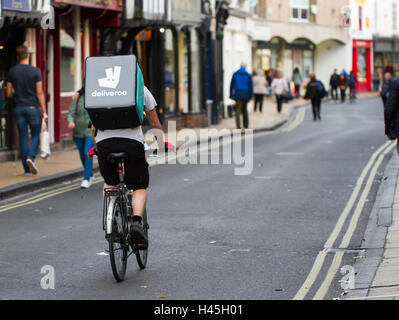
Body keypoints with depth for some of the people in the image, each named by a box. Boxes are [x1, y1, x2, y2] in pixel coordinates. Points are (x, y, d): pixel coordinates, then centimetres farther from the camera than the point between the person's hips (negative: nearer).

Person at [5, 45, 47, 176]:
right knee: (36, 135, 9)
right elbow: (40, 93, -9)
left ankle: (27, 169, 4)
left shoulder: (11, 72, 1)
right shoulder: (35, 71, -6)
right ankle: (31, 157, -17)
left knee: (23, 137, 6)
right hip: (33, 107, -3)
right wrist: (44, 111, -4)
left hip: (18, 108, 3)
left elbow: (8, 94, 4)